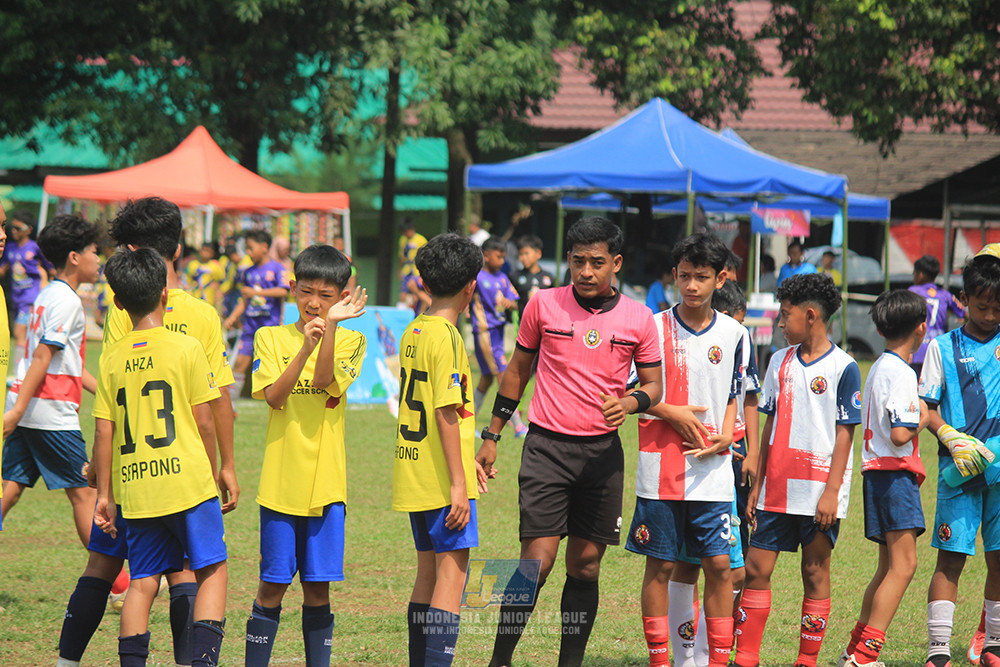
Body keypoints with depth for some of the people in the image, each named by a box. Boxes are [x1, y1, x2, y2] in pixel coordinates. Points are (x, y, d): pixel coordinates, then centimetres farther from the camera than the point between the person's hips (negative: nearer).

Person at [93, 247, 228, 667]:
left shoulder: (112, 358, 3)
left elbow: (104, 432, 4)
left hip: (135, 488, 3)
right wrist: (210, 473, 11)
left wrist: (104, 495, 10)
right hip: (186, 479, -3)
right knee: (211, 571, 6)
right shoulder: (186, 348, -5)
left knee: (143, 582, 9)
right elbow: (204, 423, -4)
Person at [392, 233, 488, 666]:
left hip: (414, 470, 9)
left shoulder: (413, 332, 11)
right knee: (452, 572, -8)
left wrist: (466, 460, 26)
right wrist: (458, 483, -18)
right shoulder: (446, 337, -15)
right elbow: (447, 414, -19)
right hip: (442, 478, -9)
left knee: (429, 573, 14)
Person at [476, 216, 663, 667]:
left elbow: (653, 384, 10)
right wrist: (491, 437, 13)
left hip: (603, 452, 2)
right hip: (547, 447, -2)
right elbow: (518, 371, 11)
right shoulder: (543, 305, 0)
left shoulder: (638, 319, 2)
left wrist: (629, 402, -14)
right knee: (537, 561, -10)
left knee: (586, 565, 5)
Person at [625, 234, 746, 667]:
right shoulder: (653, 328, -2)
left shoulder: (733, 334, 6)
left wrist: (726, 436, -3)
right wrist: (671, 412, -11)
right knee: (660, 566, 2)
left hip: (712, 471, 2)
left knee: (719, 565, -1)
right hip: (660, 469, -2)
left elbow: (732, 396, 15)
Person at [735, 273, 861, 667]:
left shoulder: (842, 368, -6)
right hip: (778, 488, 5)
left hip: (818, 492, -5)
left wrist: (831, 491, -13)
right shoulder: (781, 361, 11)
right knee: (757, 568, 2)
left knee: (815, 572, 1)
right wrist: (757, 484, 12)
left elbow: (844, 434, -7)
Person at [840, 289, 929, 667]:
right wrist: (921, 419, -6)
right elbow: (899, 435, -22)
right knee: (903, 564, -14)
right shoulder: (900, 373, -15)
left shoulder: (879, 368, 15)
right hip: (895, 473, -10)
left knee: (889, 566, 15)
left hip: (880, 474, 10)